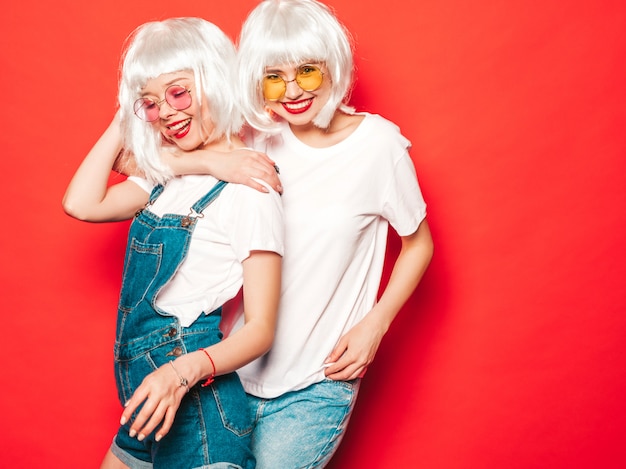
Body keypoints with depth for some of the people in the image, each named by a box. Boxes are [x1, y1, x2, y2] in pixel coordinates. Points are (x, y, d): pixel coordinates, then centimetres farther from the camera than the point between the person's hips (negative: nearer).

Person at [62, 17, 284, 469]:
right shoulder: (168, 175, 9)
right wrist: (122, 121, 3)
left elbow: (260, 328, -17)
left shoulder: (248, 187, -15)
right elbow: (82, 204, 1)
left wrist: (183, 371, -32)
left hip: (194, 400, -7)